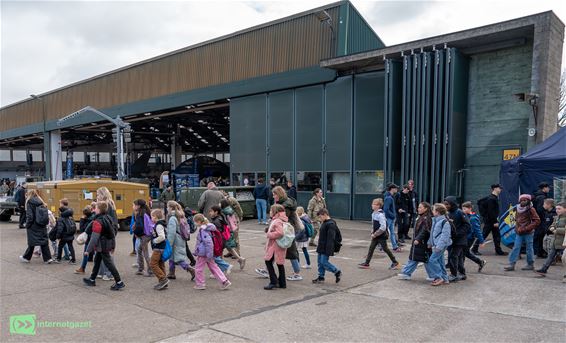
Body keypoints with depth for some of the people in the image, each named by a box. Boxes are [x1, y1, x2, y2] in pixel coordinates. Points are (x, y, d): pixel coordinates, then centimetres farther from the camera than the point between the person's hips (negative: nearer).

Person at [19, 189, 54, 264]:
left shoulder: (29, 203, -9)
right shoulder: (42, 204, 7)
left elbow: (30, 216, -13)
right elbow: (46, 216, 7)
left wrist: (27, 226, -4)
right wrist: (45, 224, 12)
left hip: (33, 226, -5)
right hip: (42, 227, 5)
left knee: (32, 243, 7)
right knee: (44, 242, 7)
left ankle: (26, 258, 24)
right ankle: (48, 258, 5)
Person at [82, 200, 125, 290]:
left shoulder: (97, 222, -22)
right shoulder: (108, 218, 5)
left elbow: (94, 238, -23)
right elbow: (113, 233, 12)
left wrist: (88, 250, -17)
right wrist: (113, 245, 20)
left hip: (102, 246, -9)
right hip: (108, 244, 9)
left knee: (108, 263, -5)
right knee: (97, 260, 22)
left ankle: (119, 282, -5)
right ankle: (92, 279, 35)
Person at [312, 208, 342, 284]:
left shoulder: (331, 224, -18)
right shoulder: (324, 223, 14)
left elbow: (331, 238, -22)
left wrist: (328, 250, -24)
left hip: (326, 248, -10)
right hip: (321, 247, 10)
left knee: (324, 262, -9)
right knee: (320, 262, 11)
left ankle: (337, 272, 6)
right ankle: (321, 277, 19)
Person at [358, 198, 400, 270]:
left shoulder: (381, 215, -22)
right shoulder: (374, 214, 5)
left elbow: (383, 227, -25)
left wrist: (375, 234, -20)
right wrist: (372, 233, 7)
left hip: (381, 236, -8)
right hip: (376, 236, 8)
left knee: (385, 249, 4)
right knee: (371, 248, 7)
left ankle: (395, 263, 20)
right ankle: (366, 263, 12)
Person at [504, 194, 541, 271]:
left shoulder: (531, 209, -10)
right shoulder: (518, 209, 7)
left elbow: (537, 221, -13)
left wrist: (526, 228, -17)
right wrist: (517, 228, 8)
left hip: (528, 233, -5)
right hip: (519, 233, 5)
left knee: (529, 249, 6)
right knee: (516, 247, 1)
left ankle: (531, 265, 20)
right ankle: (512, 264, 0)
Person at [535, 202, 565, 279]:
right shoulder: (557, 217, 13)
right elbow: (552, 225, 23)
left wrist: (557, 230, -16)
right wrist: (552, 228, 1)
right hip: (556, 242, 9)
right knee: (551, 256, 14)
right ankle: (543, 270, 22)